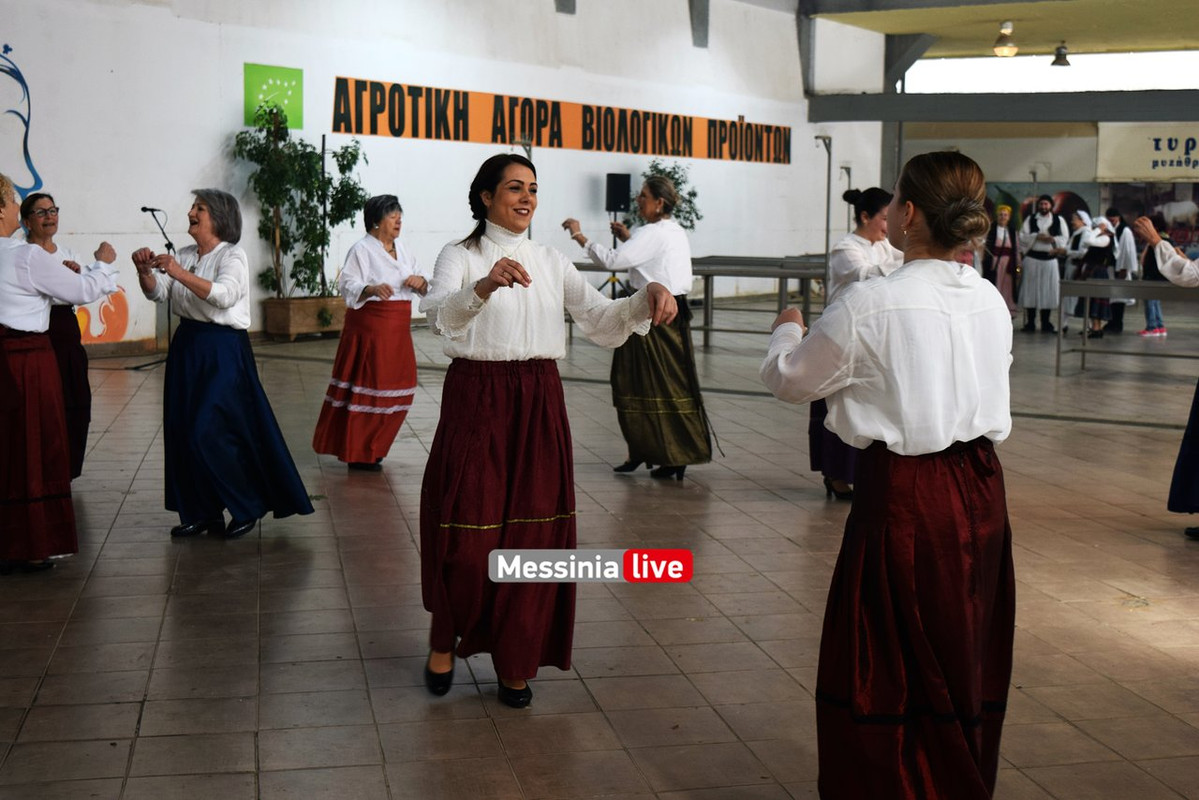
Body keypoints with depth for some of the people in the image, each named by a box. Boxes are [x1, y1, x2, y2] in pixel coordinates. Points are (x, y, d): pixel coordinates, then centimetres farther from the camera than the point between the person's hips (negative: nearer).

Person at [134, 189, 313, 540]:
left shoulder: (232, 256, -8)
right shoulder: (185, 255, 12)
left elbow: (224, 294, -26)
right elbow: (158, 294, 6)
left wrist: (180, 274, -32)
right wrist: (145, 272, -13)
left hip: (222, 350, -7)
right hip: (187, 346, 7)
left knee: (209, 432, -11)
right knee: (183, 431, 7)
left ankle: (248, 507, 5)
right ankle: (202, 512, 17)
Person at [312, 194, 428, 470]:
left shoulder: (401, 249, 14)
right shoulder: (362, 249, -8)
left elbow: (420, 287, 19)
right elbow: (348, 285, -17)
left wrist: (420, 282, -4)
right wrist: (371, 289, -35)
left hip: (397, 329, 8)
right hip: (370, 327, -8)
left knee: (395, 390, 9)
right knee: (368, 388, -6)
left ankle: (374, 446, 24)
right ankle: (359, 453, 2)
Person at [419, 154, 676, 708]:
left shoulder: (552, 264, 12)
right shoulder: (460, 257, -1)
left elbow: (602, 322, 2)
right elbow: (441, 315, -22)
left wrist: (647, 299, -18)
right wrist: (484, 286, -42)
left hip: (539, 407, 4)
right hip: (476, 402, -4)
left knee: (532, 534, 5)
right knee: (467, 536, -1)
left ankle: (515, 663, 21)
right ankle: (444, 641, 26)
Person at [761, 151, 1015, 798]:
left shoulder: (868, 306, -17)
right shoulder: (990, 302, 1)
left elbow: (789, 380, -3)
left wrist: (788, 331, 20)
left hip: (905, 496, -7)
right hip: (980, 489, 7)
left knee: (887, 672, 7)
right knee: (966, 659, 19)